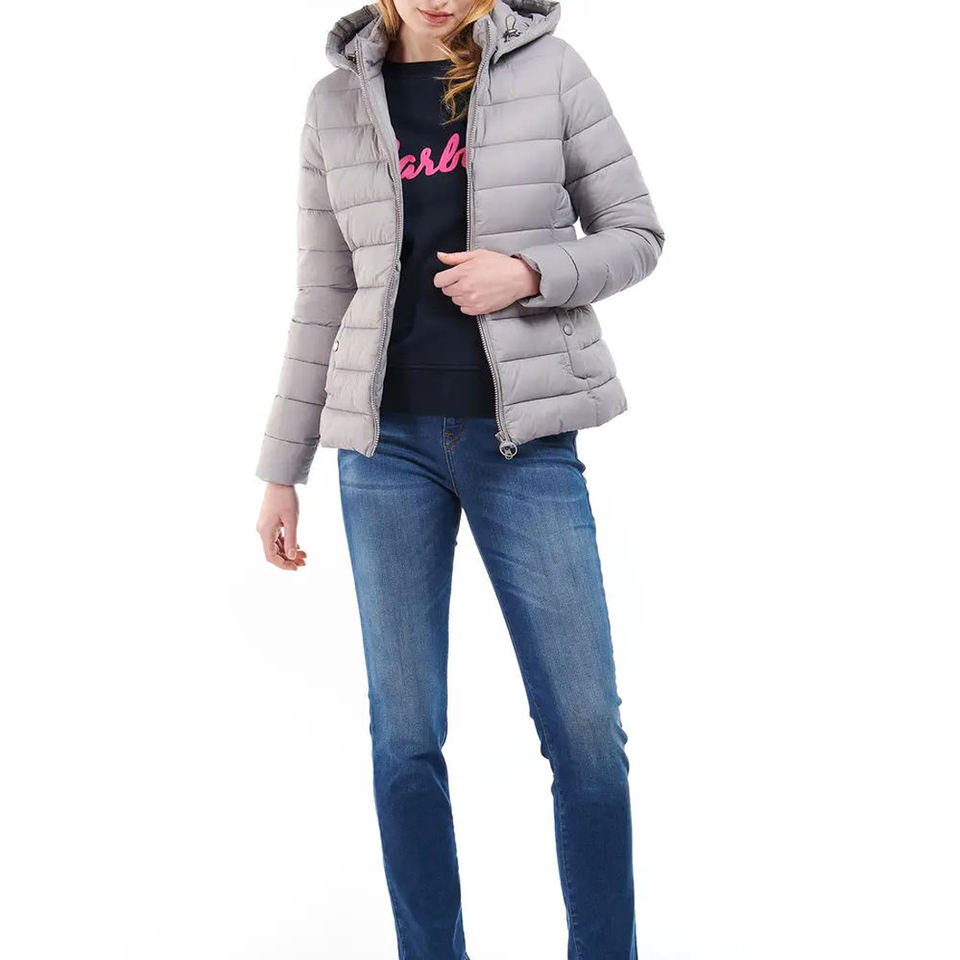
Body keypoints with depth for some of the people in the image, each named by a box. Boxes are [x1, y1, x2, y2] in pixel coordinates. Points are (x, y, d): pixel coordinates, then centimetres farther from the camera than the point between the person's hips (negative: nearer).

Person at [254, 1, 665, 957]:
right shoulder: (338, 102, 6)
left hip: (525, 439, -1)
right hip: (389, 442, 2)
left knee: (586, 731, 0)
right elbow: (322, 301, 9)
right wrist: (280, 472, 9)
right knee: (405, 736, 5)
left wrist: (527, 273, -15)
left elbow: (635, 235, 4)